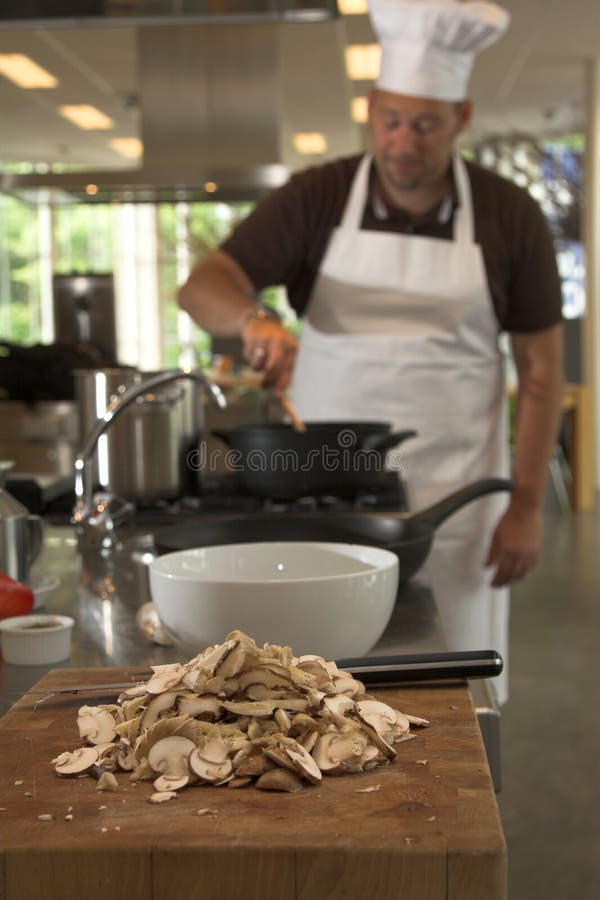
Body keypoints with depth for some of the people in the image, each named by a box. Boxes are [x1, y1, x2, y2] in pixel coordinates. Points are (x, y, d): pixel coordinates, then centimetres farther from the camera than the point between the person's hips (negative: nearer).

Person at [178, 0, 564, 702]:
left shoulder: (511, 218, 0)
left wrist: (526, 505, -3)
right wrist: (252, 317, -31)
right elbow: (202, 287, -8)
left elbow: (540, 368, 3)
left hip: (455, 495, 0)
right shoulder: (315, 200, -1)